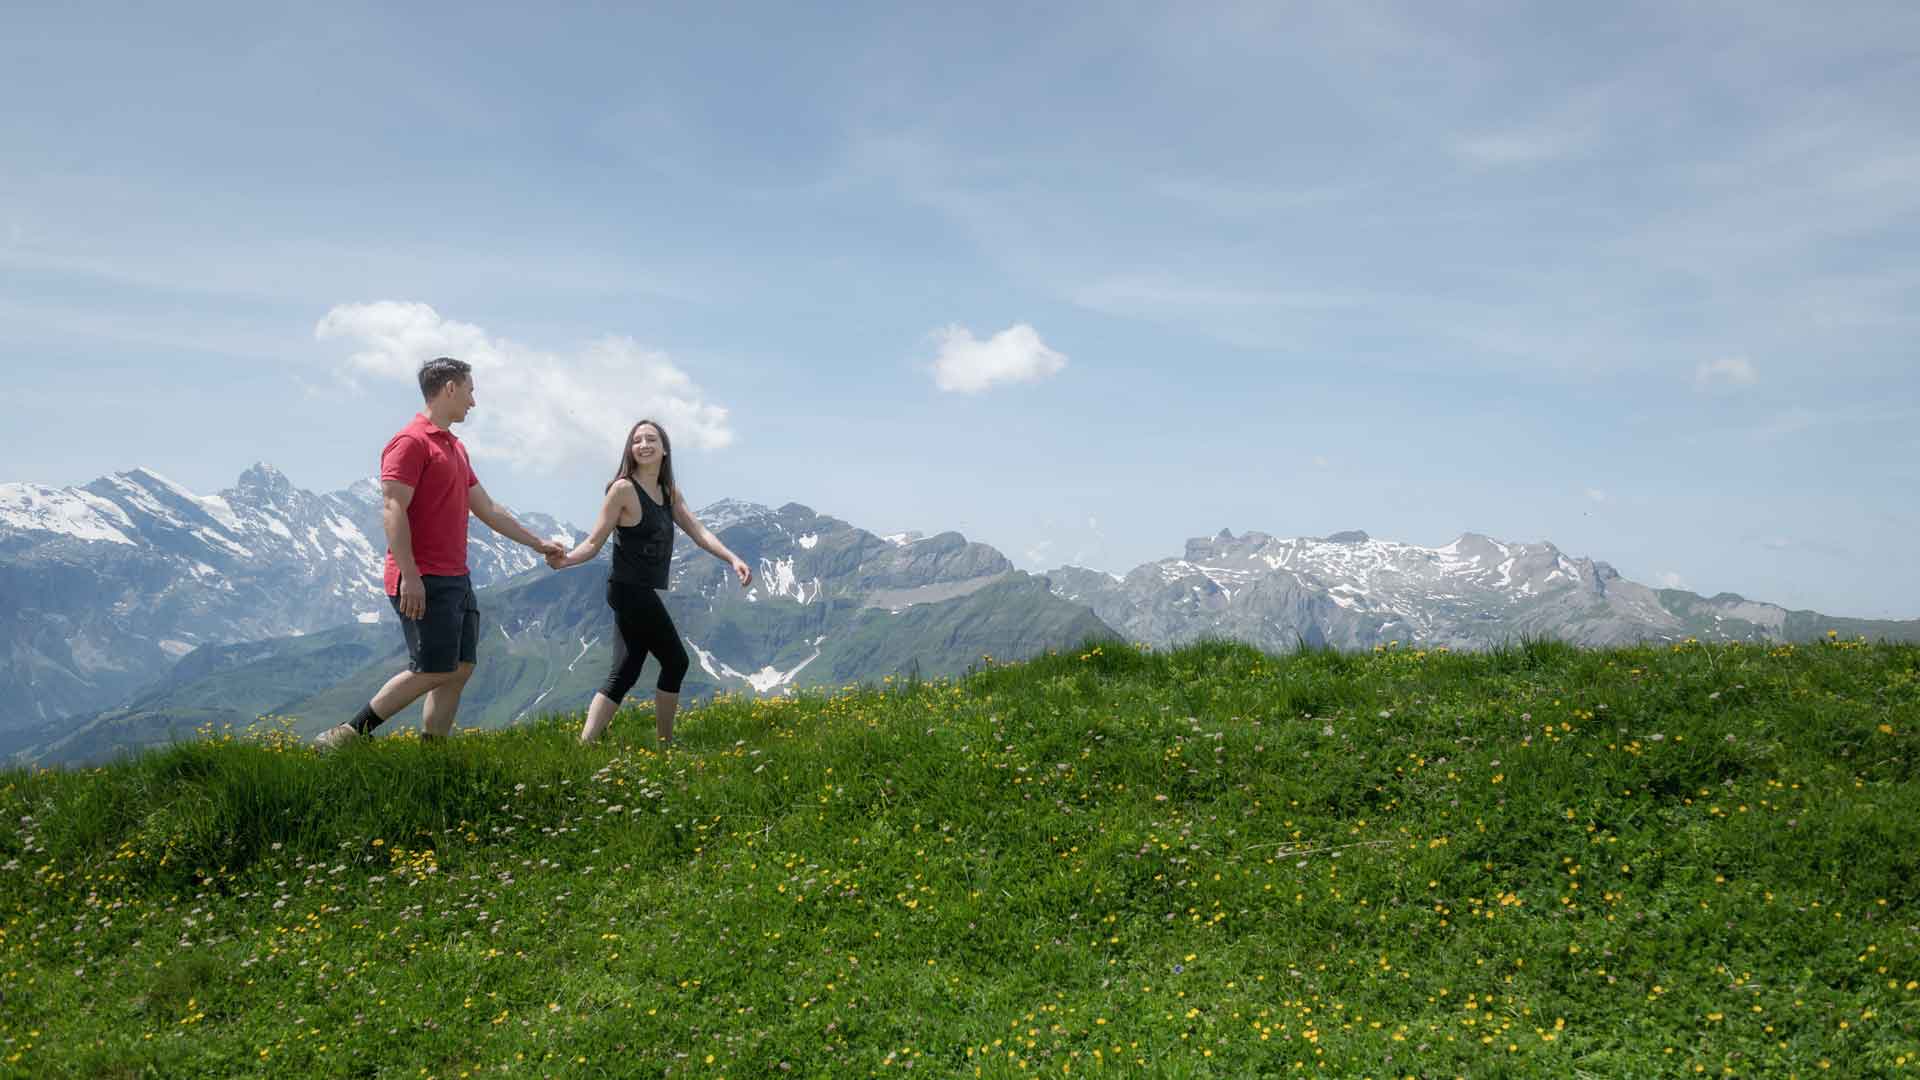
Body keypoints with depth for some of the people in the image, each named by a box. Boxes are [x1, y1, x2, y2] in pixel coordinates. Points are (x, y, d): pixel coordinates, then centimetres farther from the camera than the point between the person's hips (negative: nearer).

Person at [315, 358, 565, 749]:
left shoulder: (455, 448, 19)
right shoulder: (411, 442, -10)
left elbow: (487, 508, 26)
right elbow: (393, 510, -18)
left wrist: (537, 543, 27)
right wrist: (410, 576, -24)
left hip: (456, 579, 10)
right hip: (424, 581, -9)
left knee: (461, 668, 6)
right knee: (432, 670, -9)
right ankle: (351, 734, 1)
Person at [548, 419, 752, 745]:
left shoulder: (670, 492, 12)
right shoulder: (624, 489, -11)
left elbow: (698, 531, 4)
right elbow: (595, 542, -11)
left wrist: (733, 559, -11)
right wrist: (565, 560, -30)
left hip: (640, 594, 8)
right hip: (631, 591, -8)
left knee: (624, 673, 7)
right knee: (675, 661, 3)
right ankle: (665, 746, 16)